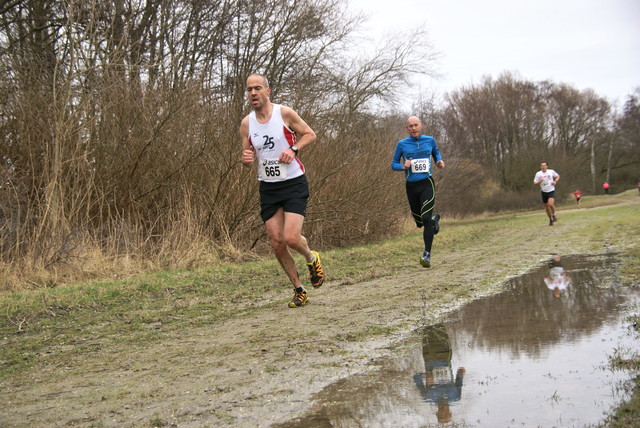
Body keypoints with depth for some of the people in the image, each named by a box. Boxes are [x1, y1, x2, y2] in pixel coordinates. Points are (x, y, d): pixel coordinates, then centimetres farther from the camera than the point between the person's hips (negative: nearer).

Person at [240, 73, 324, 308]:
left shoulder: (284, 113, -8)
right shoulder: (246, 123, 2)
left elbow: (310, 134, 2)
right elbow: (248, 157, 10)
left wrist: (293, 149, -16)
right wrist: (246, 159, -14)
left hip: (294, 184, -4)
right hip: (268, 187, 4)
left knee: (291, 237, -17)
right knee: (276, 243, 2)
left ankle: (311, 258, 18)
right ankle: (299, 289, 18)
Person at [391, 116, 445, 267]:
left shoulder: (430, 140, 4)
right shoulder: (402, 144, 1)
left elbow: (436, 152, 26)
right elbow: (393, 164, 7)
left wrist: (439, 161, 5)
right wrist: (403, 167, -14)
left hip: (427, 184, -2)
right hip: (411, 186, 2)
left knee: (426, 218, -19)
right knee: (419, 222, 13)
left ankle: (427, 255, -18)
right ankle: (435, 220, 49)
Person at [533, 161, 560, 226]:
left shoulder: (551, 171, 0)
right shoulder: (538, 174, -1)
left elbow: (558, 176, 17)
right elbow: (535, 183, 0)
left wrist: (555, 181, -3)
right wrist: (540, 181, -19)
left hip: (551, 191, -2)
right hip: (544, 192, 2)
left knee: (551, 204, -25)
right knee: (547, 207, 8)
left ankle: (553, 215, 2)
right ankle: (551, 220, 27)